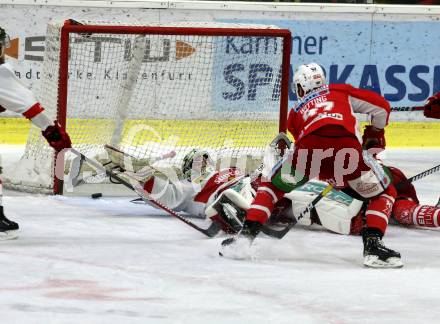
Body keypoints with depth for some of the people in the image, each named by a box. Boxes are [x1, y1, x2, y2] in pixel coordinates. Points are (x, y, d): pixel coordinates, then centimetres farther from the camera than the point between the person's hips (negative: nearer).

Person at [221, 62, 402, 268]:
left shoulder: (296, 111, 37)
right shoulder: (341, 91, 34)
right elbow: (381, 107, 26)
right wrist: (375, 134, 45)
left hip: (309, 147, 1)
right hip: (347, 147, -1)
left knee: (272, 186, 27)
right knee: (384, 194, 19)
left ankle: (246, 234, 14)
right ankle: (372, 245, 0)